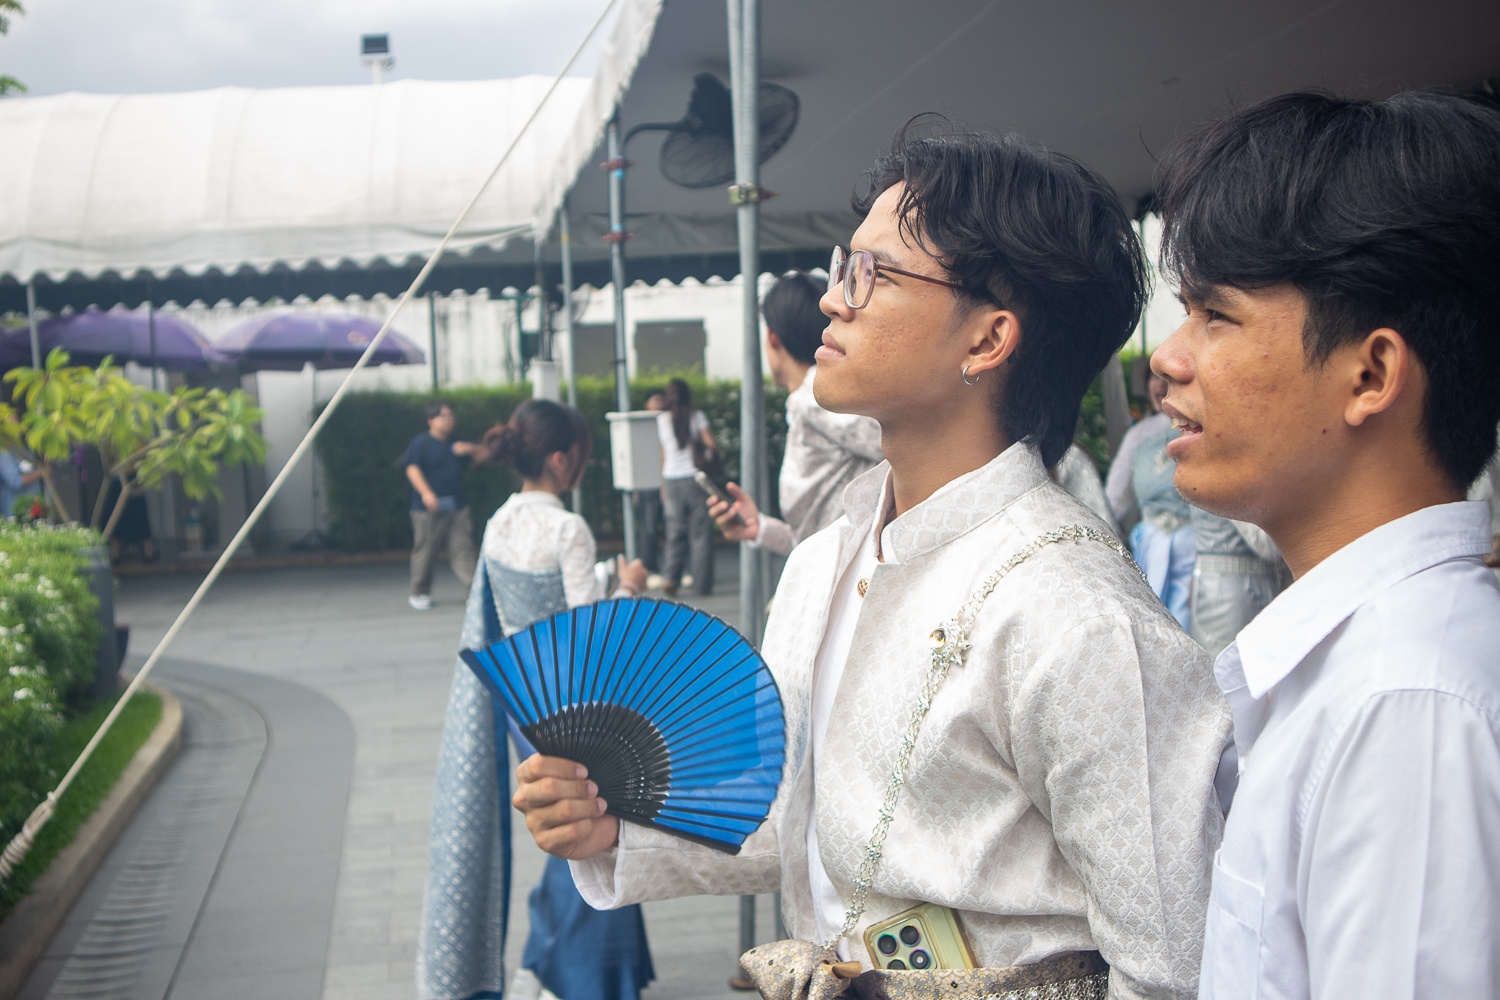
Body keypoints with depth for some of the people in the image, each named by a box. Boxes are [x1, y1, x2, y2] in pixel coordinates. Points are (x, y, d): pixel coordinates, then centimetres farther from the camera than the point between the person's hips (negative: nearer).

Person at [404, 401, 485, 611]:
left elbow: (482, 456, 19)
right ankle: (419, 593, 13)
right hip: (429, 507, -5)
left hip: (456, 506, 5)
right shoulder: (420, 443, -2)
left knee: (462, 546, -2)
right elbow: (412, 469, -12)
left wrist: (470, 448, -4)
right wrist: (426, 493, -26)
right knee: (424, 549, 1)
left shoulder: (456, 443, 15)